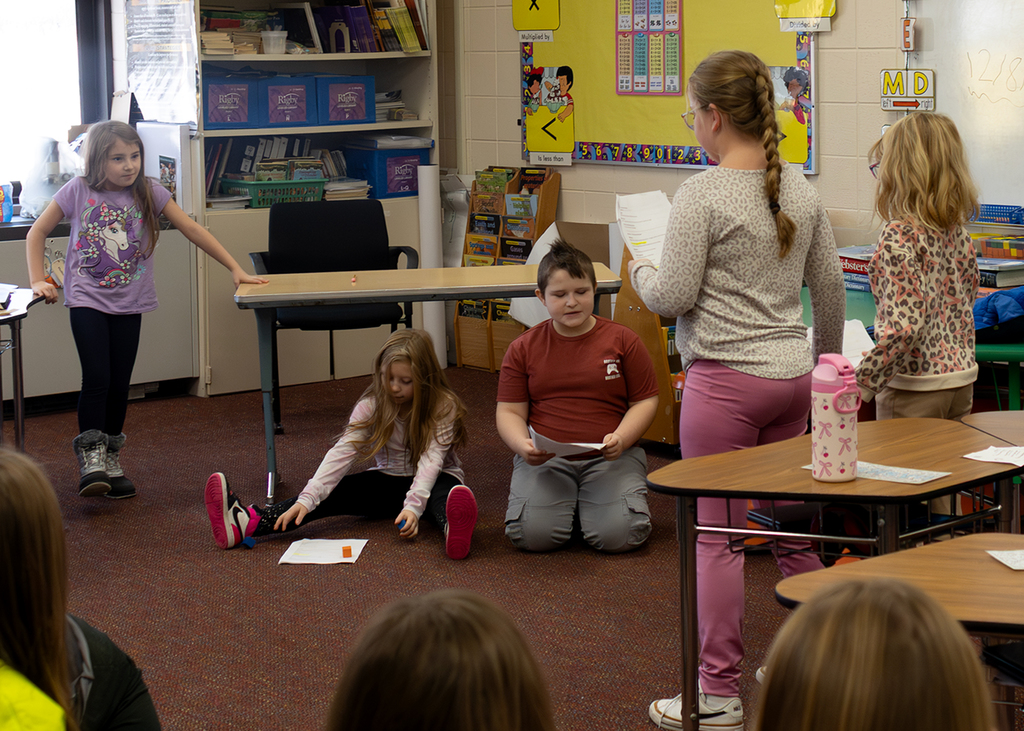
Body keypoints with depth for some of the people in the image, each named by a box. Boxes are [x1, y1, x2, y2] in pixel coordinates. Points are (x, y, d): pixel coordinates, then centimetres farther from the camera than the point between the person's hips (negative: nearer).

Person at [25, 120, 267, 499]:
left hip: (129, 302, 2)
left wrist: (235, 269, -4)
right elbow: (38, 232, 3)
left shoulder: (149, 192, -2)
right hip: (87, 300, -2)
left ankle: (111, 461, 19)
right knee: (97, 378, -15)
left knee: (119, 385, 5)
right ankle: (91, 459, -7)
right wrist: (37, 280, -7)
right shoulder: (79, 190, -6)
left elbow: (193, 230, 0)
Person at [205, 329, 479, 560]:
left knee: (445, 491, -39)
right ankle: (247, 524, -45)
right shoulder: (372, 405, -9)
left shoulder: (443, 407, -16)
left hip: (433, 480, -3)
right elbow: (343, 452, -19)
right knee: (339, 490, -23)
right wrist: (307, 499, -32)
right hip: (388, 478, 3)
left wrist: (413, 506, -44)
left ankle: (453, 528, -78)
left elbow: (432, 458, -28)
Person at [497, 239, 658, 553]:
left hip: (610, 458, 0)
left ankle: (590, 502, 10)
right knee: (533, 534, -24)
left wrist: (621, 438, -14)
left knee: (618, 535, -24)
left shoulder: (622, 340, 6)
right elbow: (509, 411, 8)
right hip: (544, 459, 1)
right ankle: (562, 501, 10)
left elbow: (645, 401, 7)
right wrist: (523, 445, -14)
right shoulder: (523, 348, 8)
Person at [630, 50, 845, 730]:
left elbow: (672, 297, -13)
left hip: (726, 380, -7)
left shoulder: (702, 194, -14)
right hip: (793, 375, 7)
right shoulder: (801, 191, 6)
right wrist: (826, 359, 27)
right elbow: (830, 287, 13)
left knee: (718, 535, 1)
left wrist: (641, 271, 8)